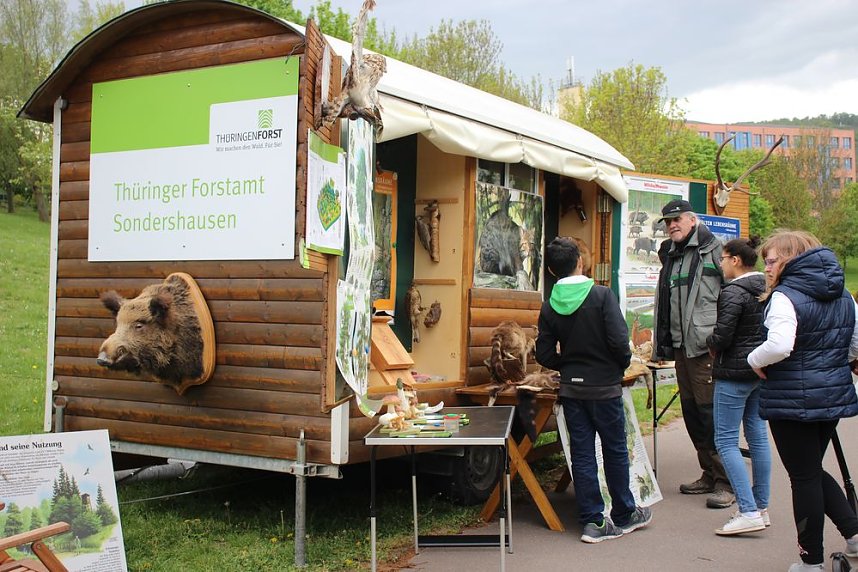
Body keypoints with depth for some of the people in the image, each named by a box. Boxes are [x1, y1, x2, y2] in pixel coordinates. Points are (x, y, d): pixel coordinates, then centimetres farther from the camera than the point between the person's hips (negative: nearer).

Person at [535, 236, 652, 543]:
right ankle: (624, 516, 24)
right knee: (615, 451, 11)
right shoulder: (602, 295, -14)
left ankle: (593, 521, 11)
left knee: (582, 454, 8)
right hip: (604, 386, -3)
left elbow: (544, 354, -2)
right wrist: (623, 364, 0)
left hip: (570, 388, 3)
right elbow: (619, 339, -19)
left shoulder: (549, 306, -1)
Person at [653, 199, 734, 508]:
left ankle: (726, 483, -1)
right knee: (692, 413, 13)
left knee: (712, 413, -8)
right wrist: (663, 343, 21)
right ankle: (709, 475, 24)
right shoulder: (670, 256, 18)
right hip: (681, 347, 8)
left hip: (707, 347, -8)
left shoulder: (712, 249, -6)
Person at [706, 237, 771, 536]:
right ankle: (761, 507, 20)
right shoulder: (767, 288, 9)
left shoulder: (733, 292, -17)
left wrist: (710, 344, 2)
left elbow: (722, 337, -19)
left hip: (735, 372, -9)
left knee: (726, 441, -4)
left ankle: (749, 512, -10)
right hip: (761, 370, 9)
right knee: (758, 435, 14)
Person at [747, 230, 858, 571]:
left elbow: (780, 345, -30)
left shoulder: (785, 297, -16)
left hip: (793, 400, -8)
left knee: (804, 477, 2)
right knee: (814, 470, 22)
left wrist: (756, 360, -12)